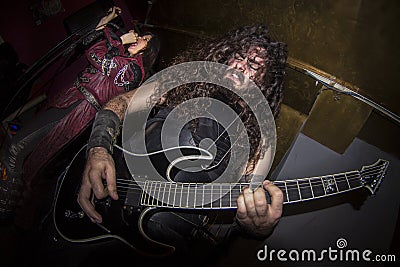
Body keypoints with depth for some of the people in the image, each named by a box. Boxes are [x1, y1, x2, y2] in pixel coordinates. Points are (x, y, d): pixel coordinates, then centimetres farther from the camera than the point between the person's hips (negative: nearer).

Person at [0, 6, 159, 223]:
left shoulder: (133, 68, -9)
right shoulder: (120, 56, 17)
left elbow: (94, 55, -14)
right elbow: (89, 43, 25)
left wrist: (120, 40, -3)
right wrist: (106, 20, 20)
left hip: (80, 110, -9)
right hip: (66, 99, 9)